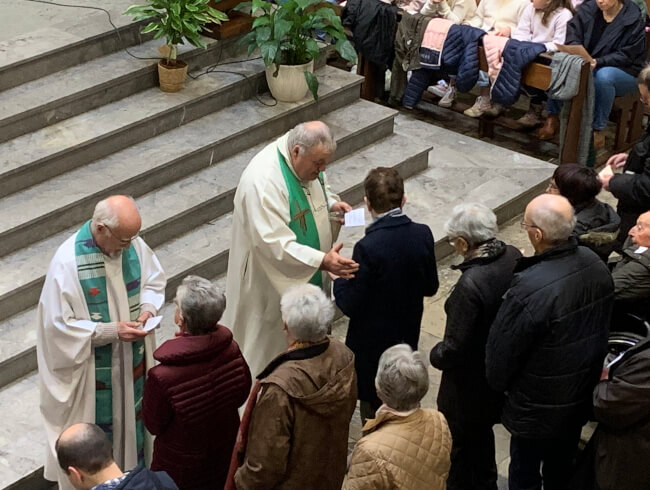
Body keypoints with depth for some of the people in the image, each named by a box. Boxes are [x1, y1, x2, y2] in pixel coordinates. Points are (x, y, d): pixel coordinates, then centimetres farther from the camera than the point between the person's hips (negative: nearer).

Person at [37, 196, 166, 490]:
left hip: (131, 361, 5)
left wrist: (148, 308, -13)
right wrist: (110, 331, -26)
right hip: (91, 369, -5)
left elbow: (154, 280, 8)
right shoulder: (67, 262, -27)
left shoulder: (134, 244, -11)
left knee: (129, 416, 23)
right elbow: (58, 324, -23)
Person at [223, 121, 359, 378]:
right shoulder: (262, 181, -35)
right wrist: (322, 260, -42)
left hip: (306, 270, 8)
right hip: (271, 278, -8)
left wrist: (331, 203, -5)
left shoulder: (307, 159, -9)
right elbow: (275, 244, -37)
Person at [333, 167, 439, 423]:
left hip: (372, 345, -5)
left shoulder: (368, 248, -27)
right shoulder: (423, 235, -11)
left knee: (373, 410, 12)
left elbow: (350, 305, -20)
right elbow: (430, 287, 1)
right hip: (408, 337, 6)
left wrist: (338, 278, -3)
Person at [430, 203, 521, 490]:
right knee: (482, 436, 30)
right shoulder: (513, 258, -13)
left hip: (470, 385, -8)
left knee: (461, 447, 17)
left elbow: (454, 348, -27)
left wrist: (435, 355, -6)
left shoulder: (470, 285, -35)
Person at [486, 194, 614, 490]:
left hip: (538, 406, -6)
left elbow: (504, 348, -22)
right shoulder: (595, 265, -14)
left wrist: (497, 384, -1)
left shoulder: (531, 289, -36)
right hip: (581, 396, 6)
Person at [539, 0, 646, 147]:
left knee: (603, 76, -39)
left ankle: (597, 131, -28)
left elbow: (626, 56, -17)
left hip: (625, 72, -5)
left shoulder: (634, 19, -13)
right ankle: (553, 117, -11)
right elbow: (572, 37, -3)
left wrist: (598, 62, -31)